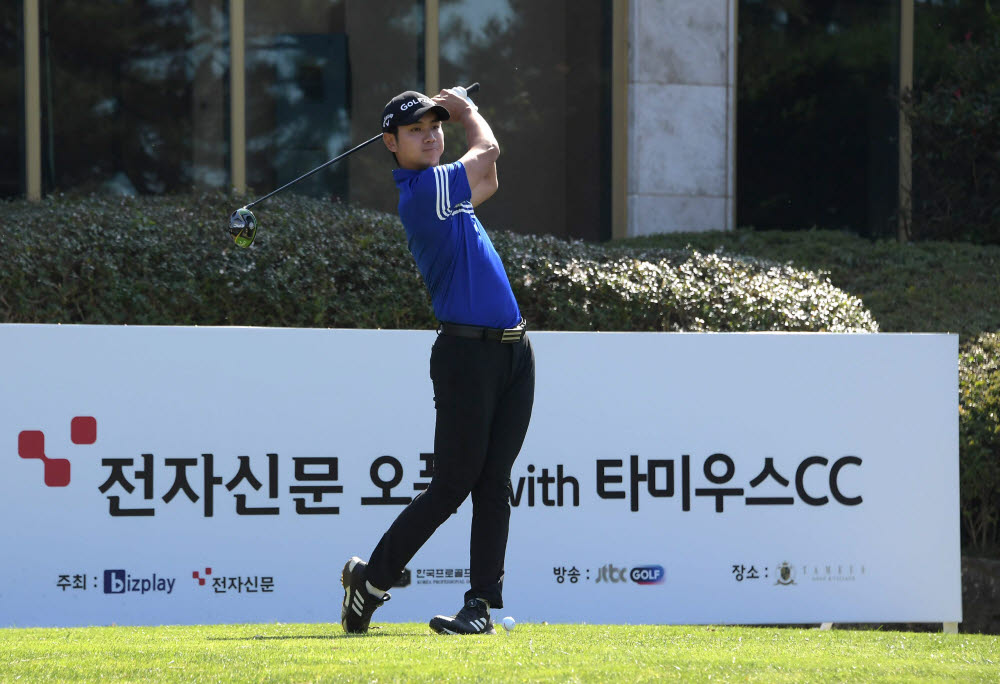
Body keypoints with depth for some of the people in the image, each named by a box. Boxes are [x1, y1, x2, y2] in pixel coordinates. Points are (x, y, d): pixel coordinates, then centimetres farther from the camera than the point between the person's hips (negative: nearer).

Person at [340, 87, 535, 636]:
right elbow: (487, 151, -1)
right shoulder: (420, 190, -12)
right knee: (450, 486, -5)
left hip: (511, 349, 8)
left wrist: (453, 111, 23)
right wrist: (467, 111, 18)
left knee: (494, 483, 2)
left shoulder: (442, 188, 15)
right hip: (466, 349, -8)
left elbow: (486, 181, 34)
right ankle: (371, 579, 9)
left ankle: (484, 601, 1)